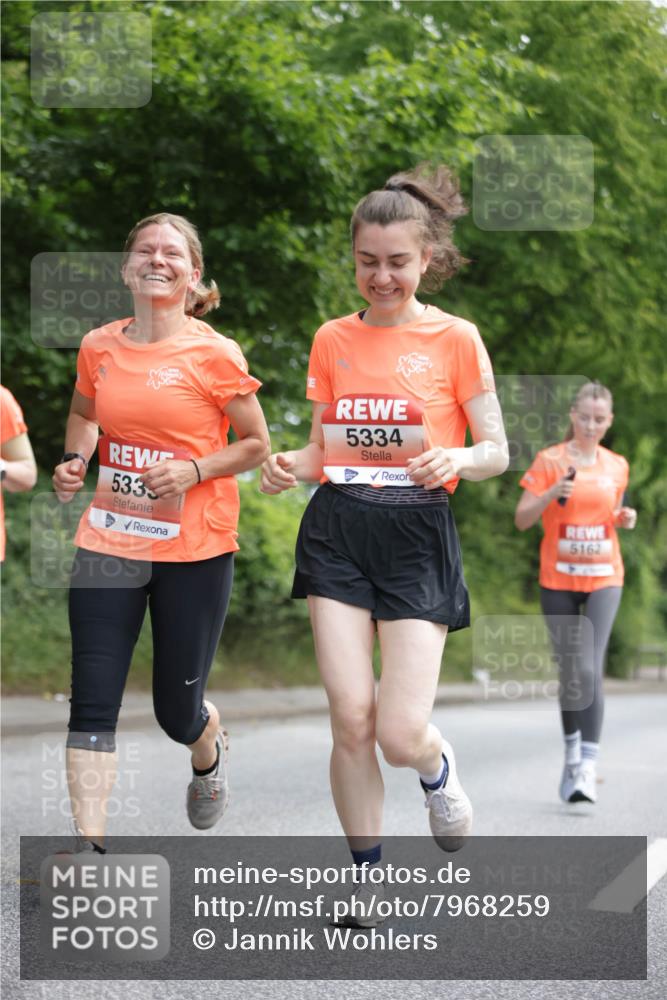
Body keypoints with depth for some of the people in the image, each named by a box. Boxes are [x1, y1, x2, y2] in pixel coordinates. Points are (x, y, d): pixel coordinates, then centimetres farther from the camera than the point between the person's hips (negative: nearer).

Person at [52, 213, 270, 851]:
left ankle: (209, 754, 45)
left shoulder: (214, 355, -9)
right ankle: (89, 843, 1)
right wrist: (73, 462, 5)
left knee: (177, 711, 9)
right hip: (109, 542, 3)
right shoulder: (99, 348, 3)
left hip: (194, 552, -3)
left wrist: (195, 470, -16)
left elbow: (257, 445, 0)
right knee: (92, 703, -5)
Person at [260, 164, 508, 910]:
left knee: (400, 735, -10)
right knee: (351, 719, -5)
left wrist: (457, 459, -19)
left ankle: (438, 768, 28)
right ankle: (365, 875, 13)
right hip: (338, 532, 3)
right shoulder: (333, 339, 10)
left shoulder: (455, 339, 1)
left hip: (417, 537, -3)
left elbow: (497, 452, 3)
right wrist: (290, 466, -7)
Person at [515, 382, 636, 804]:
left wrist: (626, 518, -1)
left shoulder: (617, 466, 7)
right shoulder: (549, 460, -2)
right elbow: (522, 520, -5)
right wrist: (552, 493, -21)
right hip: (558, 579, -1)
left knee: (592, 668, -14)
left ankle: (588, 767, -16)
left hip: (604, 578, 1)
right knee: (571, 671, 4)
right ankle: (572, 753, 24)